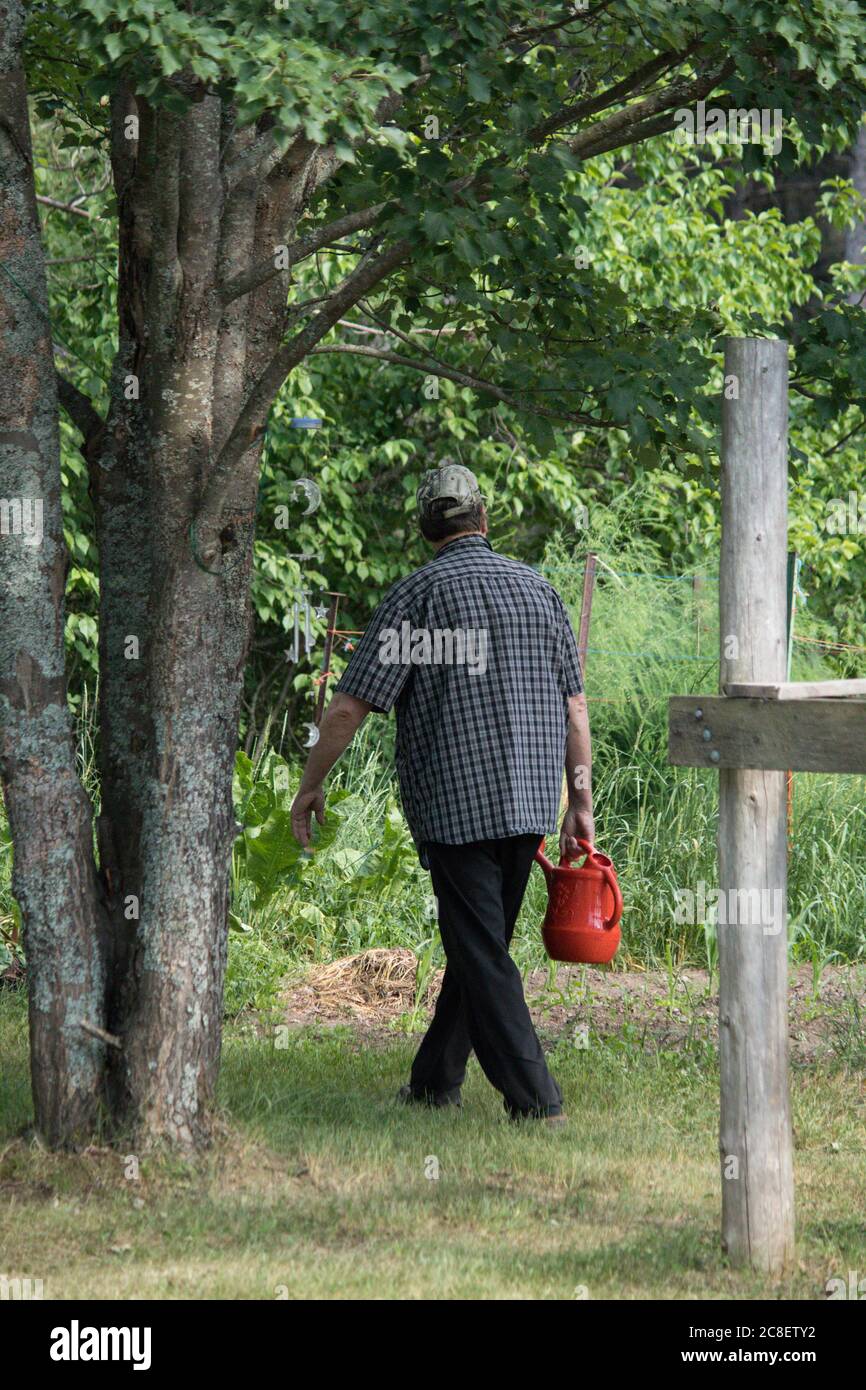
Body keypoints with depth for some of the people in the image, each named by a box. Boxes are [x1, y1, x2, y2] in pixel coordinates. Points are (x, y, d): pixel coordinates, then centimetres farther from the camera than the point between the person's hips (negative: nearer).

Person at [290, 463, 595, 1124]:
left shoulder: (417, 594, -6)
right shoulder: (538, 589, 8)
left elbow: (349, 706, -8)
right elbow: (575, 705, 8)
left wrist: (311, 786, 4)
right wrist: (581, 803, 13)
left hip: (455, 804, -5)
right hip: (531, 799, 5)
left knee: (481, 954, -3)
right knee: (481, 942, 16)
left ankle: (534, 1097, -8)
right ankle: (436, 1079, 25)